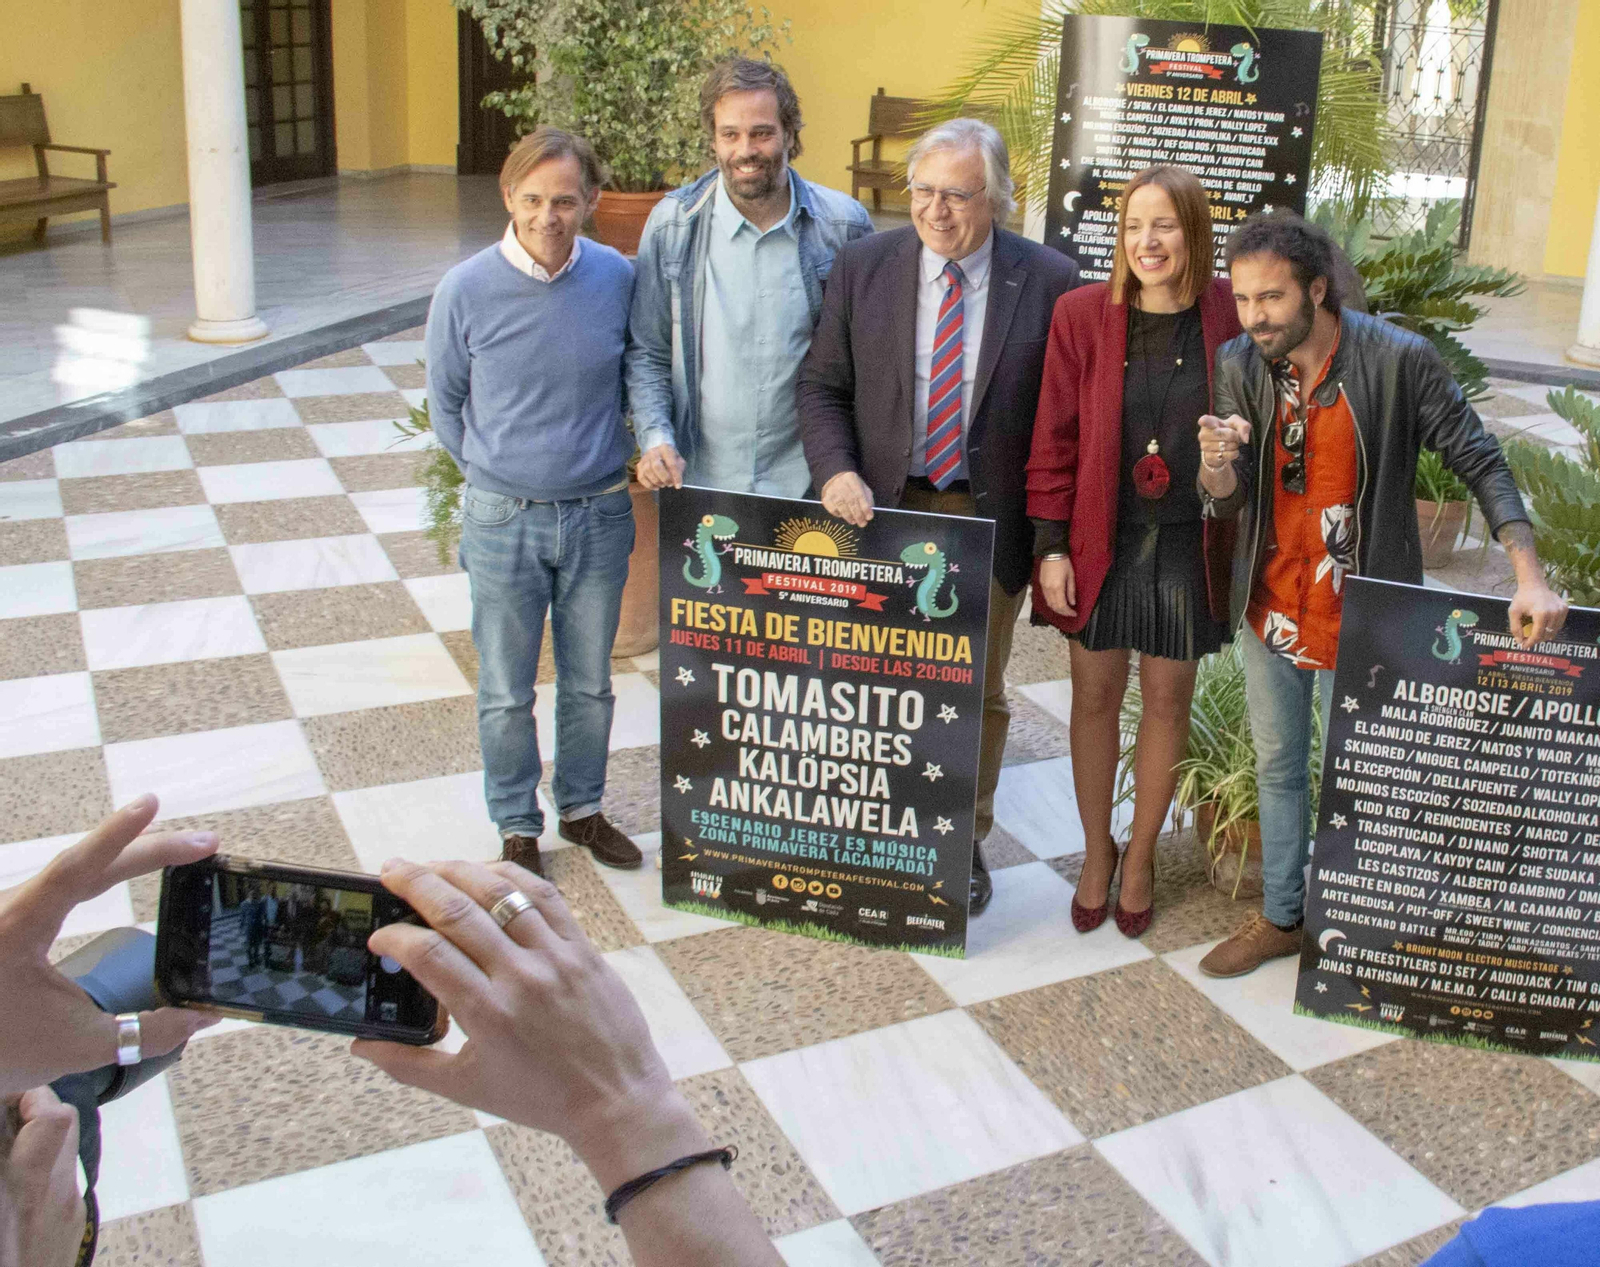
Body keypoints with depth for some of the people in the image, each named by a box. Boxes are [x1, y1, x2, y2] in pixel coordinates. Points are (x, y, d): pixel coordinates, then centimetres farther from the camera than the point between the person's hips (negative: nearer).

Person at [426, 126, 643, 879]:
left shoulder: (619, 280, -7)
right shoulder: (466, 291, -12)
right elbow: (445, 406, 3)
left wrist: (599, 462, 10)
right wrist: (498, 477, 7)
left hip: (600, 514, 2)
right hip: (503, 520, -2)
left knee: (590, 682, 16)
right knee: (506, 691, 10)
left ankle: (582, 807, 37)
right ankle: (517, 829, 29)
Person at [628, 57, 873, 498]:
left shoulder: (844, 224, -1)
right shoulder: (672, 224, 0)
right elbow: (646, 353, 6)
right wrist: (654, 439, -9)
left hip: (808, 483, 0)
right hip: (697, 482, 1)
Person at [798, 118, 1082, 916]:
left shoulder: (1048, 281, -6)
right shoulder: (864, 265, -1)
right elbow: (822, 384, 3)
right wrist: (835, 471, -14)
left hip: (989, 517, -1)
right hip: (881, 508, 1)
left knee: (978, 691, 13)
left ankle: (965, 841, 32)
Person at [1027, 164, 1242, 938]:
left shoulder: (1230, 317, -6)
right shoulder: (1081, 314, -5)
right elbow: (1054, 437, -2)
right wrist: (1051, 544, -5)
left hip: (1187, 546, 0)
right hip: (1099, 540, 0)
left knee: (1167, 700, 11)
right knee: (1095, 695, 10)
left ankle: (1141, 857, 30)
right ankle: (1095, 852, 30)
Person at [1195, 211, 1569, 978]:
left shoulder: (1400, 361, -17)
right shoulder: (1239, 364, -5)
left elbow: (1480, 464, -10)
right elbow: (1227, 504, -6)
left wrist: (1529, 578, -19)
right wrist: (1217, 463, -31)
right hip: (1270, 606, 4)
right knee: (1277, 768, 17)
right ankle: (1280, 919, 34)